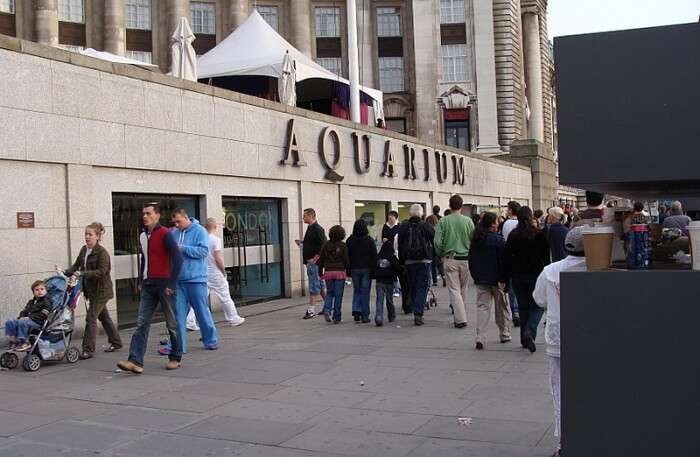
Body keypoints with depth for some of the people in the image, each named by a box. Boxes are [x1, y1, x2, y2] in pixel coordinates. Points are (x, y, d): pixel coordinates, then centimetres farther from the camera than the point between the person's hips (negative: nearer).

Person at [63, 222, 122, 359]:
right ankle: (116, 342, 32)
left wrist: (83, 274, -29)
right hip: (91, 290, 8)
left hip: (101, 290, -8)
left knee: (91, 317, -10)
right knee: (103, 316, 18)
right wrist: (65, 273, -3)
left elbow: (101, 271, -24)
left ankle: (88, 349, -5)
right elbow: (76, 265, 14)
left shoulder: (102, 252, -17)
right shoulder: (84, 250, 7)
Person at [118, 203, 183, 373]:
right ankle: (135, 361, -5)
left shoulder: (165, 234, -10)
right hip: (148, 286, 7)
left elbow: (178, 259, -14)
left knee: (172, 324, 5)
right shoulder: (142, 236, 12)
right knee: (142, 323, -1)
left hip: (164, 285, -7)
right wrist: (140, 282, 15)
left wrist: (171, 284, -15)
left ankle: (176, 358, 17)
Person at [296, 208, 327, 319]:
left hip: (314, 262, -10)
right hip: (309, 261, 10)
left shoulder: (317, 229, -15)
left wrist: (314, 259, -21)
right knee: (319, 285, 15)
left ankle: (311, 310, -6)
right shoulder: (310, 228, 15)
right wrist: (301, 244, 9)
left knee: (314, 285, -7)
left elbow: (323, 246, -21)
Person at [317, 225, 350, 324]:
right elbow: (346, 260, -3)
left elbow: (321, 259, 6)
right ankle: (336, 317, 4)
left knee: (329, 293, 16)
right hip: (340, 272, -2)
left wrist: (320, 273, 13)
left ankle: (327, 310, -7)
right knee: (338, 295, 3)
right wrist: (348, 272, 7)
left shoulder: (326, 245, 4)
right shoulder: (343, 245, -4)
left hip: (328, 272, 2)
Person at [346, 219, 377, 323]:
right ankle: (365, 316, 3)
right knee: (365, 292, 2)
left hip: (354, 269, 2)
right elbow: (374, 256, -6)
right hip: (366, 269, -2)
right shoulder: (369, 240, -7)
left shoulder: (350, 240, 0)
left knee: (356, 291, 15)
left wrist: (348, 270, 10)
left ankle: (356, 311, -3)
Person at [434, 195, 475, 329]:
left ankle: (461, 319, -7)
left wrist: (441, 254, 9)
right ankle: (462, 316, 24)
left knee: (454, 290, 1)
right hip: (465, 259, 2)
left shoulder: (443, 221, -5)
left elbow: (438, 242, -8)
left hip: (450, 259, -1)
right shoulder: (468, 221, -3)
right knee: (463, 289, 15)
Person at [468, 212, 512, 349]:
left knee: (482, 306, 2)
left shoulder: (475, 240, 4)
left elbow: (471, 260, 9)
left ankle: (480, 338, -10)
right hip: (496, 279, -4)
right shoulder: (498, 240, -12)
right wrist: (503, 279, -8)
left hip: (480, 279, 4)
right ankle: (504, 334, 24)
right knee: (502, 307, 13)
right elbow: (503, 260, -14)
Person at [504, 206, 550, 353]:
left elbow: (506, 258, 1)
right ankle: (530, 332, -19)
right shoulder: (539, 235, -5)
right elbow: (546, 257, -2)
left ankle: (525, 339, 15)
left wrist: (506, 278, 6)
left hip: (517, 276, 3)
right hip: (535, 275, -3)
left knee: (523, 307, 12)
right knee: (537, 306, 5)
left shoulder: (513, 236, 0)